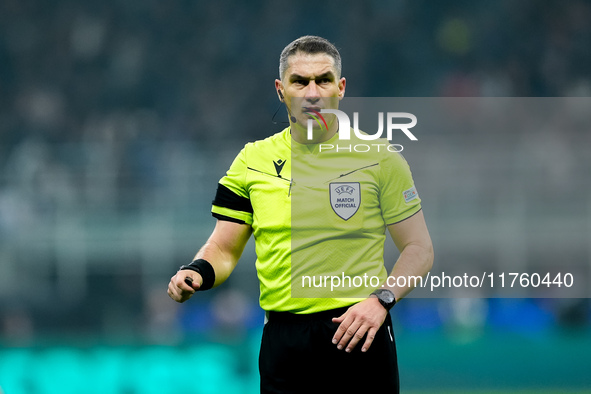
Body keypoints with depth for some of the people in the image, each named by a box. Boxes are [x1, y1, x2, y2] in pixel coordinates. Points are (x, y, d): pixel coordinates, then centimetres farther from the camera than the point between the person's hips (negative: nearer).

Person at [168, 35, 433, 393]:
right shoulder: (252, 161, 7)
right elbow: (224, 249, 11)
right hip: (283, 335, 2)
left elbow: (419, 249, 3)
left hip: (359, 337, -2)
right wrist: (198, 272, -11)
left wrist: (382, 299, -13)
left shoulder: (379, 159, 0)